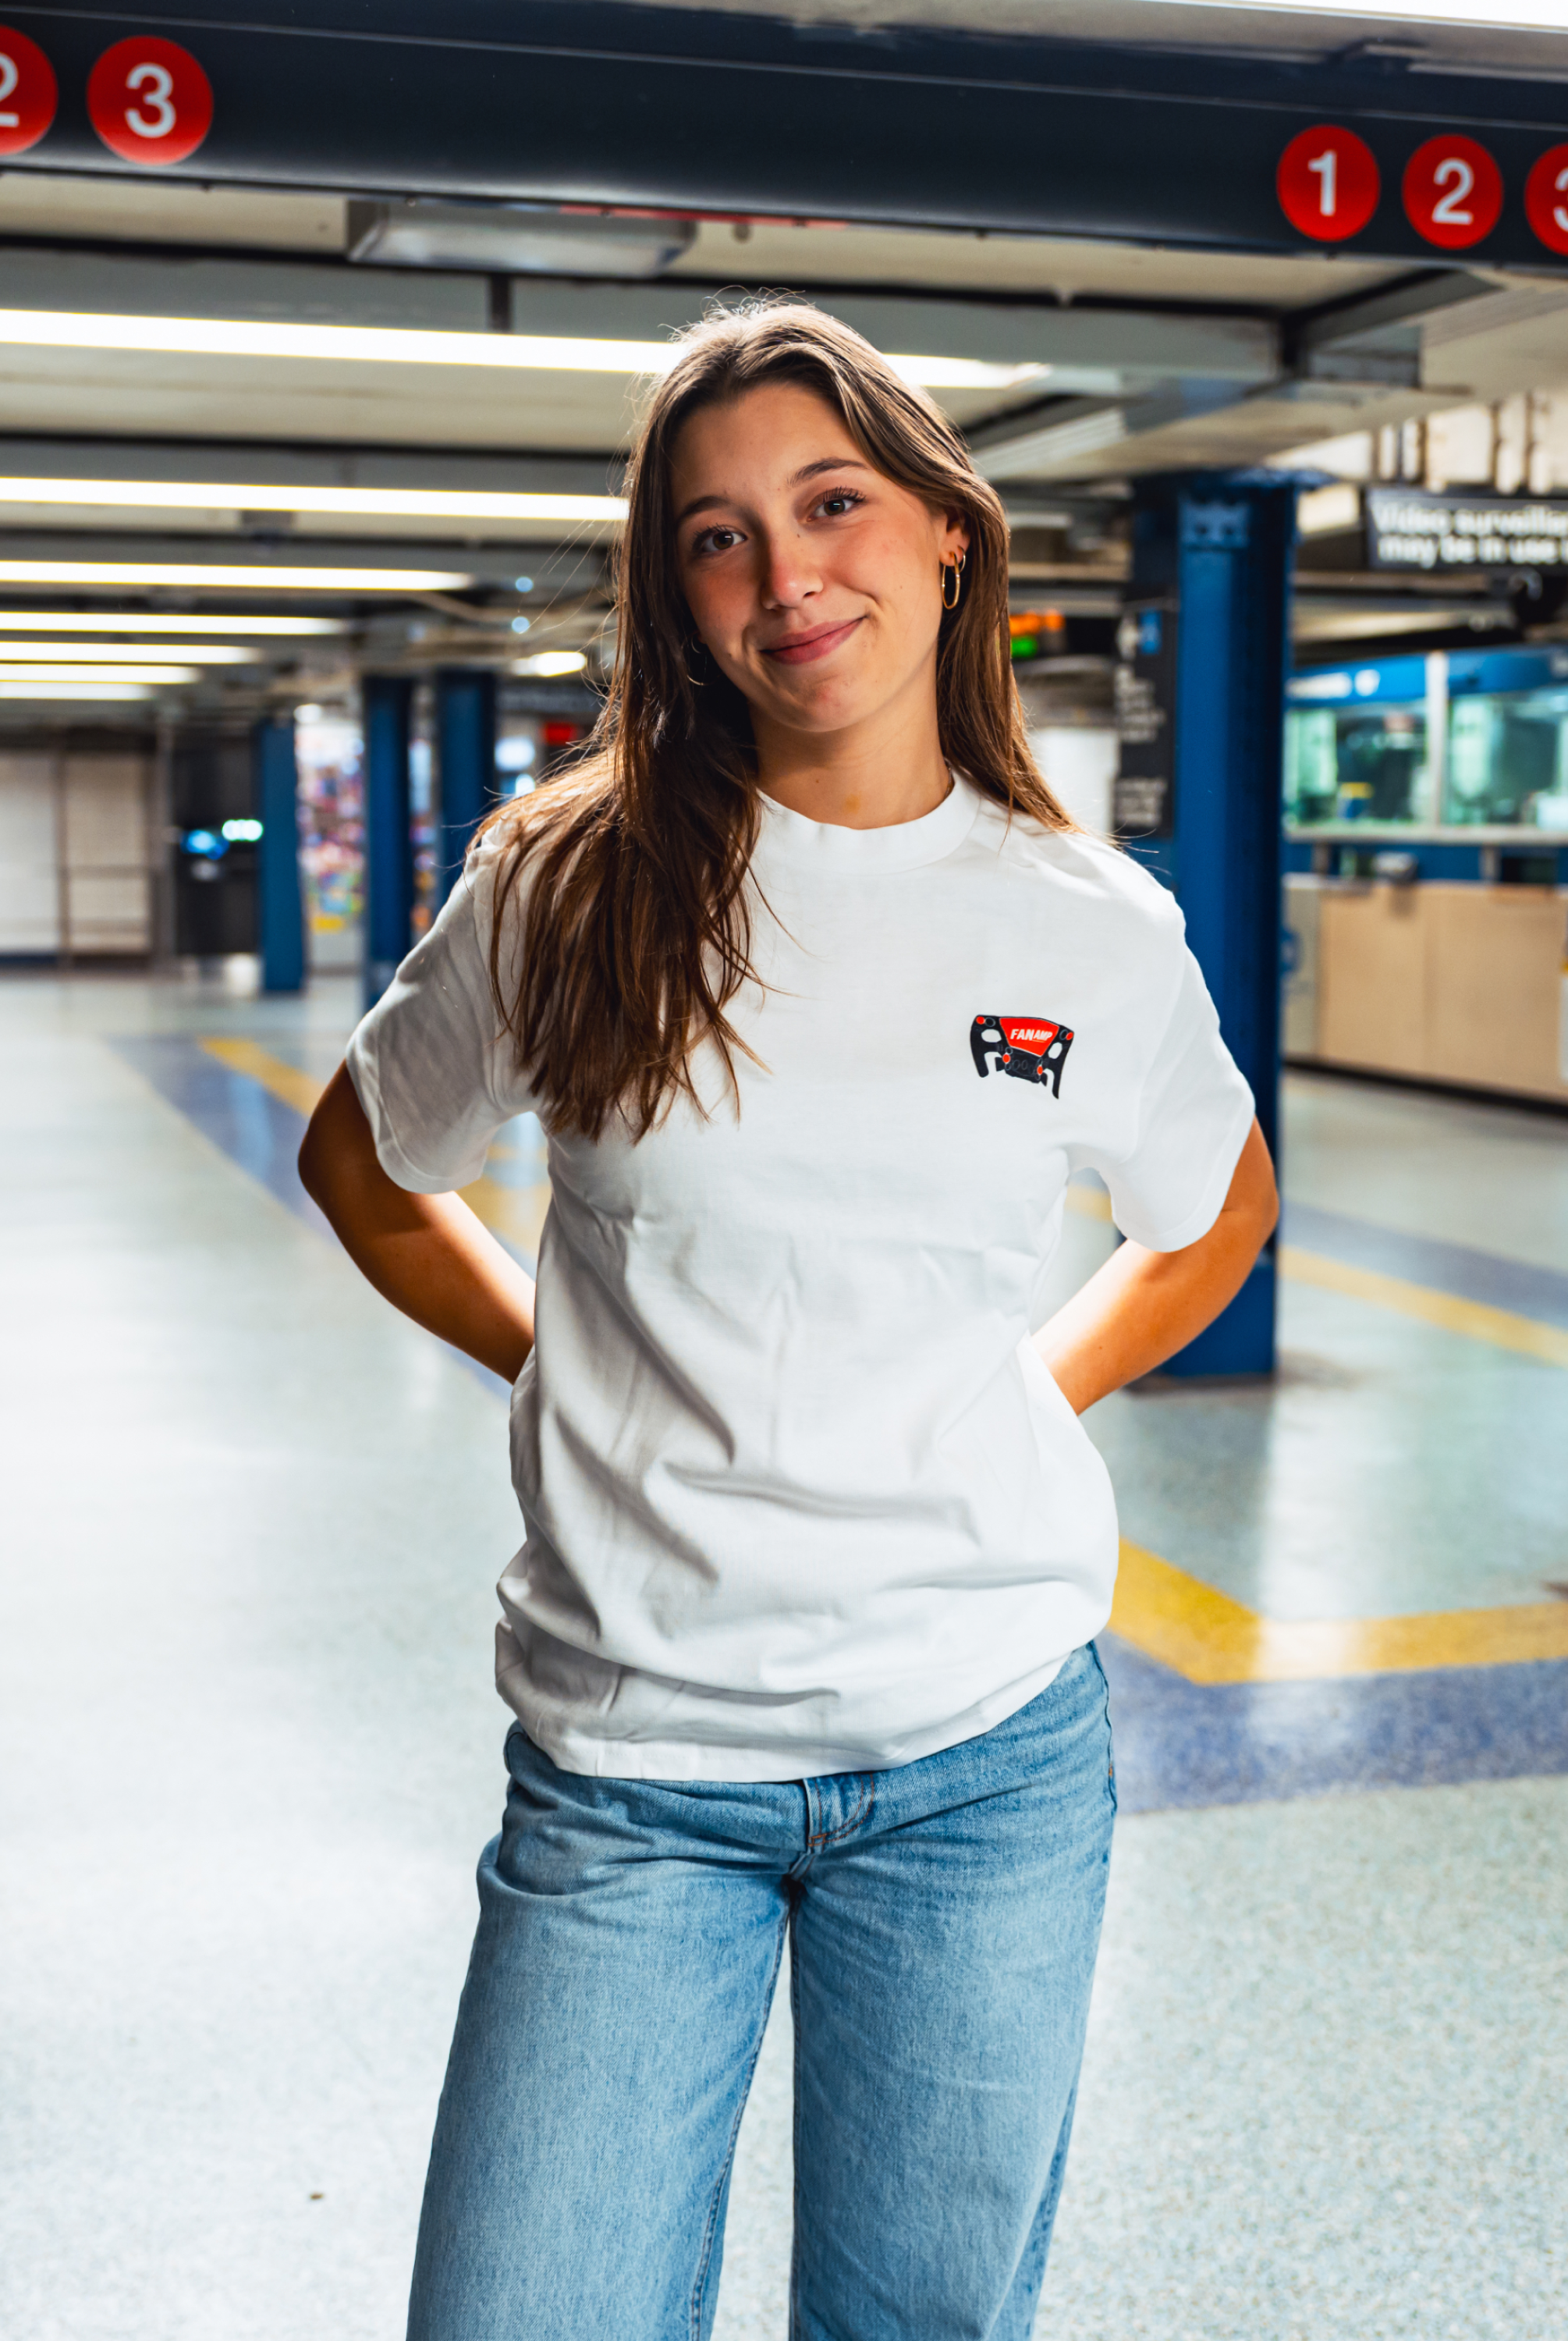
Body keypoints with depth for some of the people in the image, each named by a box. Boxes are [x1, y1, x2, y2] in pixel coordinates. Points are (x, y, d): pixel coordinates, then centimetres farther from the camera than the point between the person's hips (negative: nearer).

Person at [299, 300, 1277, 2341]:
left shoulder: (1096, 930, -1)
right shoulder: (571, 888, -4)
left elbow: (1218, 1218, 18)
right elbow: (363, 1164, 12)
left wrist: (1017, 1405, 5)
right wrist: (571, 1371, 2)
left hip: (986, 1759, 1)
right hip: (625, 1771, -1)